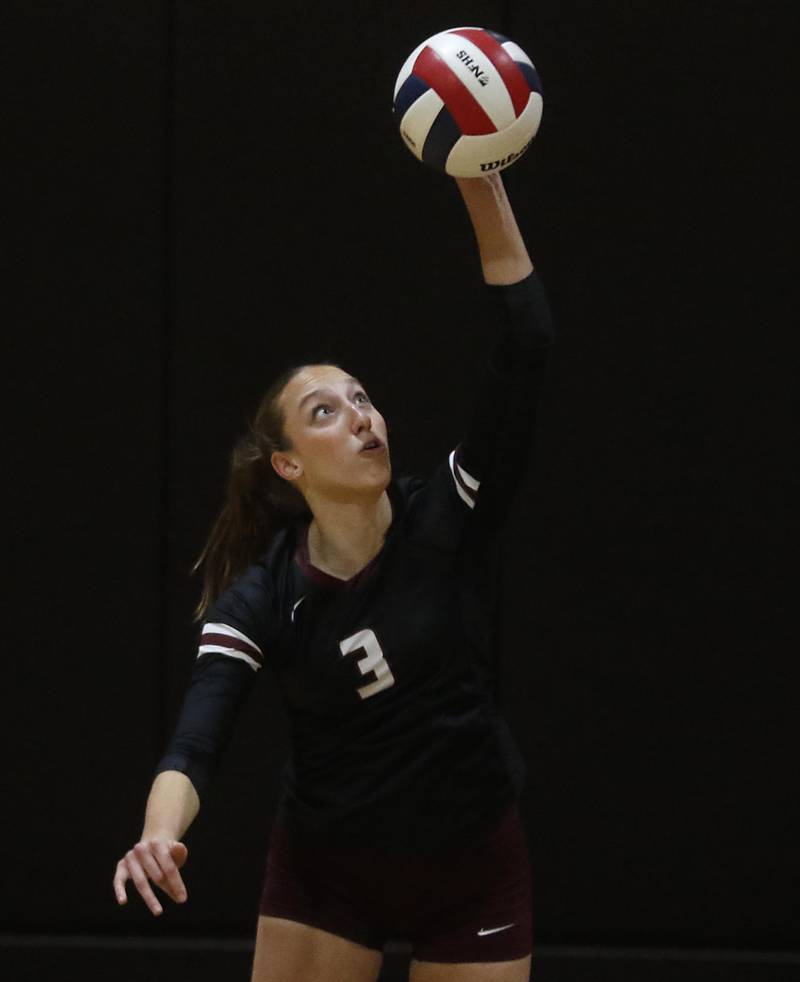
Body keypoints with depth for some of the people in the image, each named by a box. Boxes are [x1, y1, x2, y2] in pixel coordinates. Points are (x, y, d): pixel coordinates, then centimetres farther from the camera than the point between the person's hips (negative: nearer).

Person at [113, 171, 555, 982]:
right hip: (326, 872, 0)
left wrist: (483, 190, -34)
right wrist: (159, 834, -47)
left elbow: (524, 345, -24)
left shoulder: (447, 519, -13)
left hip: (472, 867, 0)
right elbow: (194, 743, -24)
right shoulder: (261, 600, -13)